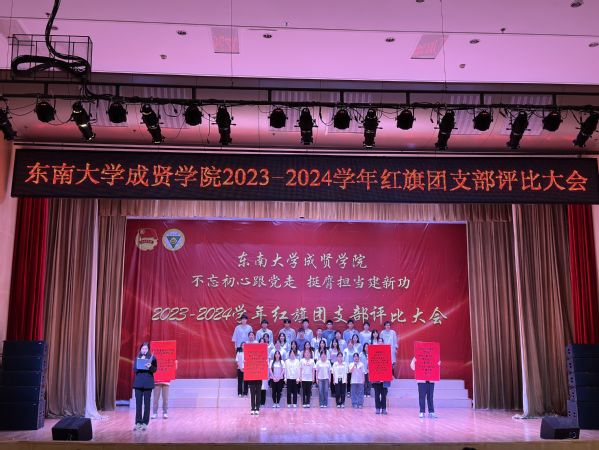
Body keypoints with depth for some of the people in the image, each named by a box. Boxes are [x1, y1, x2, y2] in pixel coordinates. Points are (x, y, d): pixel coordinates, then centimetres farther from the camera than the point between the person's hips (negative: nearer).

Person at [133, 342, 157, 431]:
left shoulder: (152, 358, 2)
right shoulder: (137, 358, 9)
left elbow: (155, 369, -4)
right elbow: (134, 369, 2)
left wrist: (150, 366, -24)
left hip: (148, 383, -2)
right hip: (138, 382, 2)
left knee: (146, 403, -1)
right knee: (138, 403, 0)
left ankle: (145, 423, 3)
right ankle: (138, 422, 6)